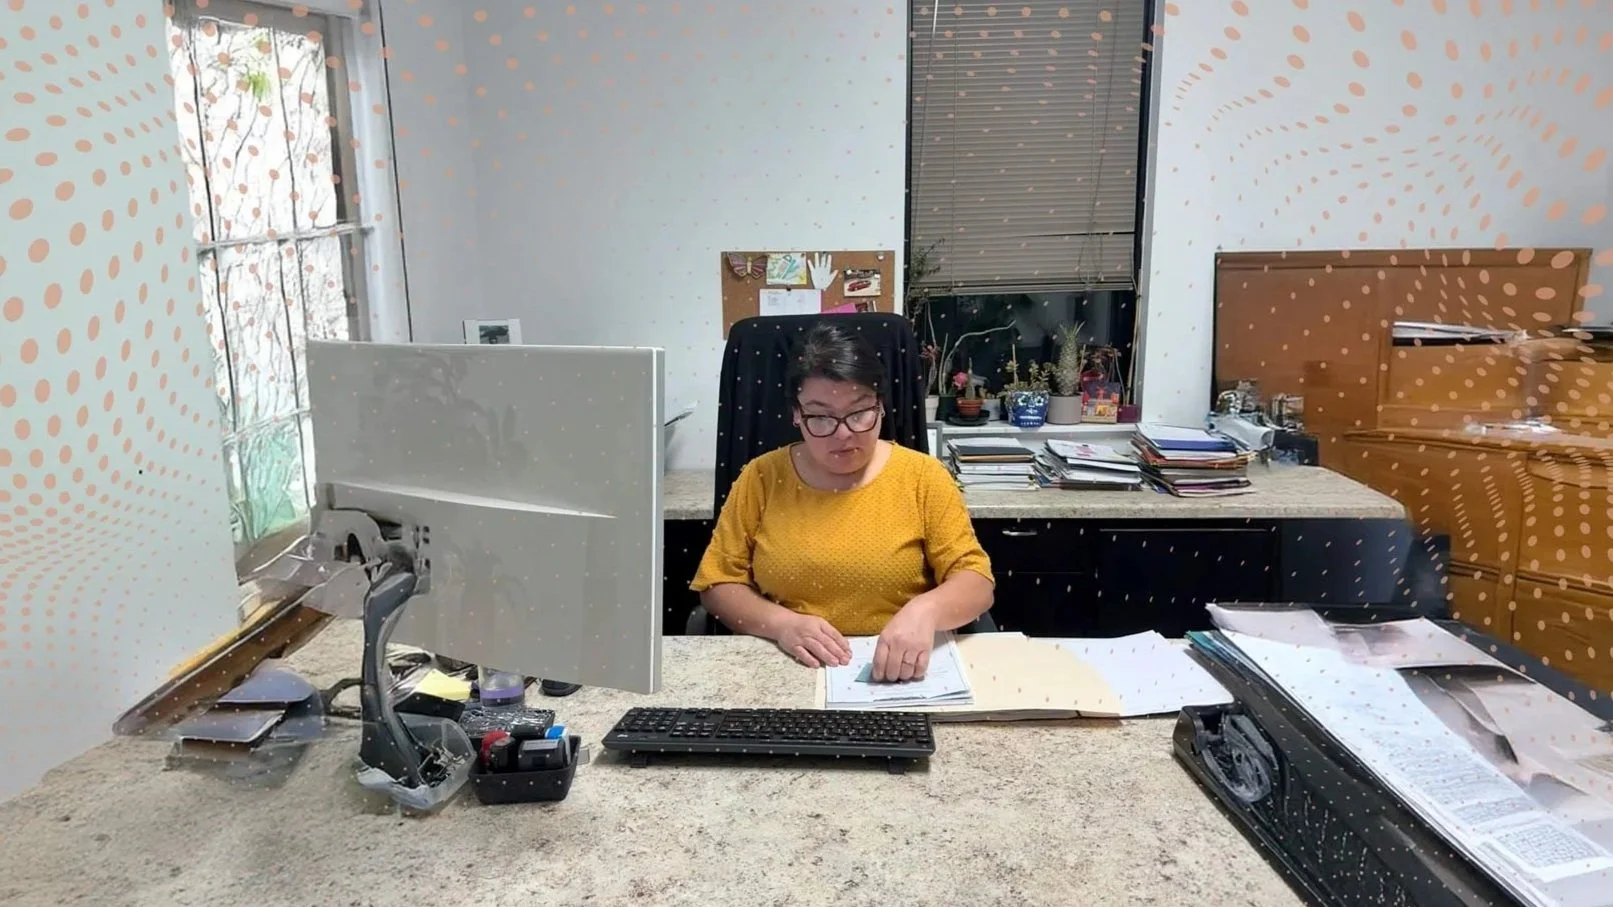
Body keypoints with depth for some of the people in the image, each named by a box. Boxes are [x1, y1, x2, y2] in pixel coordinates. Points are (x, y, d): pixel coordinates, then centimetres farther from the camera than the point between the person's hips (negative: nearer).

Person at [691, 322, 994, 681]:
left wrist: (925, 610, -24)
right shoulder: (761, 478, 2)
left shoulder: (922, 477, -1)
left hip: (902, 673, 0)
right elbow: (717, 584, 4)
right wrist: (780, 624, -14)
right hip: (787, 670, 1)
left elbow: (976, 581, -3)